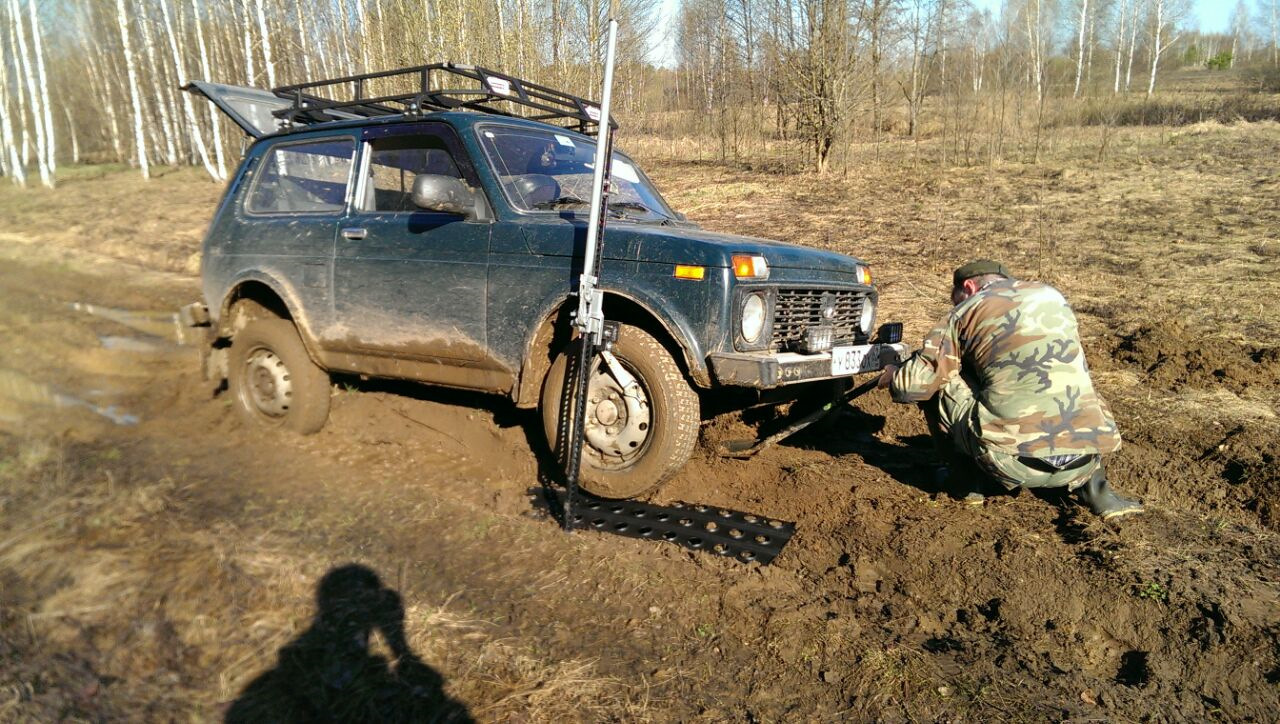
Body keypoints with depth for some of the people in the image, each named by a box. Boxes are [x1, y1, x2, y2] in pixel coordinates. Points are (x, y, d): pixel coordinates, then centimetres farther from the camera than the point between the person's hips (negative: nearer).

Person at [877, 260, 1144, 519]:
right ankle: (1092, 485, 20)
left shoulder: (967, 310, 5)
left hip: (1014, 463, -5)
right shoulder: (1052, 296, 19)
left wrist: (894, 376, 22)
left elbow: (916, 383, 0)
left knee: (933, 383, 13)